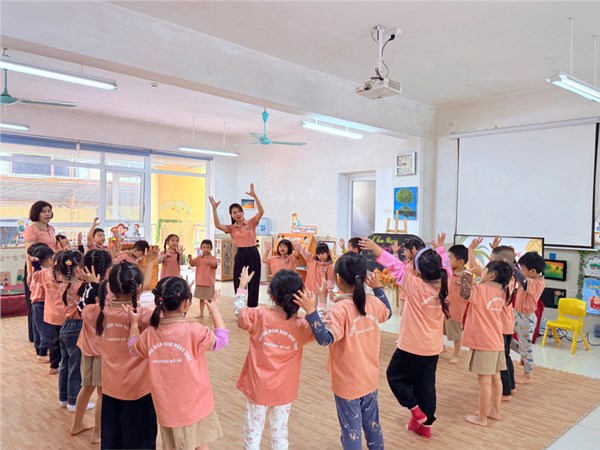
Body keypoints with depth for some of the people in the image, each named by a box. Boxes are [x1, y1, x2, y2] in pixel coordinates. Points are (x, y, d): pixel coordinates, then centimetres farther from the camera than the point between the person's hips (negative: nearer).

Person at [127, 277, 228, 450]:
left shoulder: (150, 334, -9)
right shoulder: (195, 331, -23)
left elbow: (134, 348, 12)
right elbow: (221, 341, -8)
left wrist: (134, 323, 23)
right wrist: (215, 311, 0)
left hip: (167, 407, 4)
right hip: (195, 404, -3)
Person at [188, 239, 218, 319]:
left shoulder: (212, 258, -6)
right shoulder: (199, 258, 5)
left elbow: (214, 264, -25)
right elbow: (192, 264, -2)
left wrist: (209, 262, -47)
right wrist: (190, 259, -23)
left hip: (209, 282, -3)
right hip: (200, 282, 3)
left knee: (209, 299, 5)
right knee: (201, 299, 12)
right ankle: (201, 314, 19)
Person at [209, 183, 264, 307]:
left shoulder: (251, 223, 2)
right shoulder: (231, 228, 5)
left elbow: (261, 211, -13)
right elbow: (218, 225, -13)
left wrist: (254, 196, -23)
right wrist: (214, 209, -20)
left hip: (253, 253, -1)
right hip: (240, 255, 1)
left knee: (253, 283, 5)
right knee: (239, 284, 6)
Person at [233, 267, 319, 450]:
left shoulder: (259, 315, -17)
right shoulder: (301, 326, -16)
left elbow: (238, 312, 1)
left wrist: (242, 285, 13)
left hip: (257, 387, -1)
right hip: (284, 390, 1)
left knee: (253, 430, 16)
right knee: (280, 431, 19)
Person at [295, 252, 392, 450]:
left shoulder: (341, 309, -27)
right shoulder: (373, 303, -5)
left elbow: (326, 338, -36)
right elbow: (388, 313, 17)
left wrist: (311, 311, -40)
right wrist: (378, 288, 23)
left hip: (348, 384, -6)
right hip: (370, 379, 6)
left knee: (351, 431, 11)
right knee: (372, 424, 25)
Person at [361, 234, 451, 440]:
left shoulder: (415, 286, -21)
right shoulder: (443, 284, -6)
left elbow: (396, 266, -19)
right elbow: (446, 266, 12)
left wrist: (376, 249, -17)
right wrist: (440, 248, 26)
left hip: (412, 346, -6)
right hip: (433, 347, 6)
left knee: (395, 375, 14)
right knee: (426, 384, 16)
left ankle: (417, 412, 11)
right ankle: (426, 425, 26)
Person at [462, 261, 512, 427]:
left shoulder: (480, 289, -17)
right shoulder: (501, 292, 6)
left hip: (483, 343, -8)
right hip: (496, 342, 8)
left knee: (484, 380, 0)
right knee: (495, 378, 17)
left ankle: (481, 418, 10)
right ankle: (495, 411, 31)